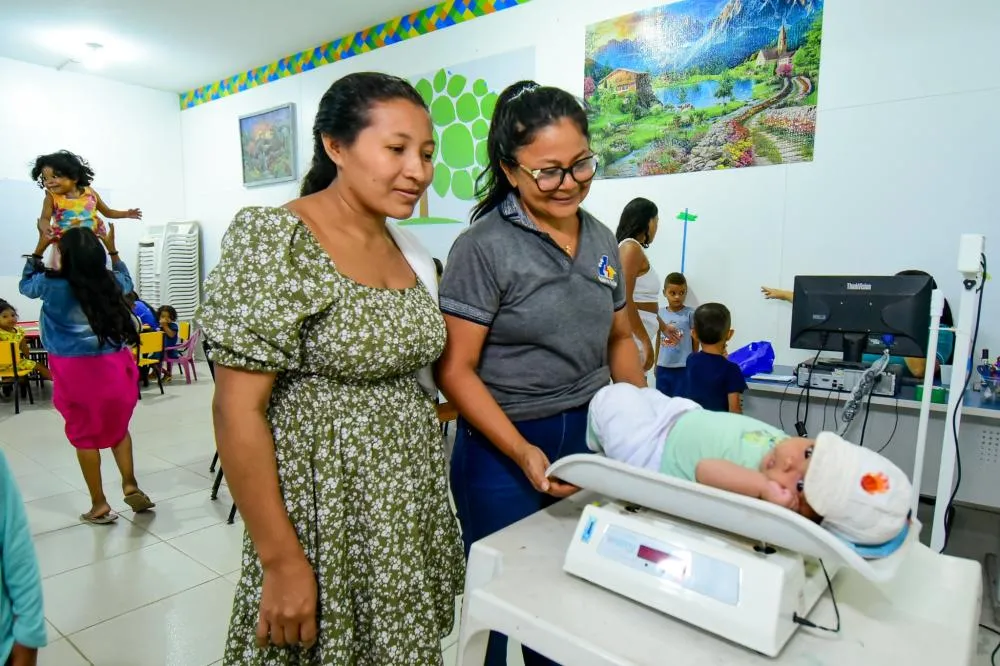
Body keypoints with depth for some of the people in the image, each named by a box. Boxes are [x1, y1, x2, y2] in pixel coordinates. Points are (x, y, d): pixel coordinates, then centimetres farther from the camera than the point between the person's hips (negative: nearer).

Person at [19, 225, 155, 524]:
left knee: (84, 435, 8)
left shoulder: (53, 285, -9)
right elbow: (126, 280, 24)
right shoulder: (111, 282, -2)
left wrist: (39, 249, 16)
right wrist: (113, 249, 22)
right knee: (118, 426, 19)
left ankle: (99, 505, 14)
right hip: (113, 365, 2)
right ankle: (130, 485, 12)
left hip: (75, 370, -2)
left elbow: (26, 284, 16)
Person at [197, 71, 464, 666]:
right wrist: (282, 561, -16)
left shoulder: (410, 249, 4)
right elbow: (237, 411, -18)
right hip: (326, 510, -6)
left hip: (412, 507, 6)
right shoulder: (276, 242, -16)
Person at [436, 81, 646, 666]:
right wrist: (522, 452, -22)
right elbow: (456, 369, -15)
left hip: (593, 440, 6)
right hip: (504, 450, -5)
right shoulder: (484, 247, -13)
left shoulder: (603, 239, 5)